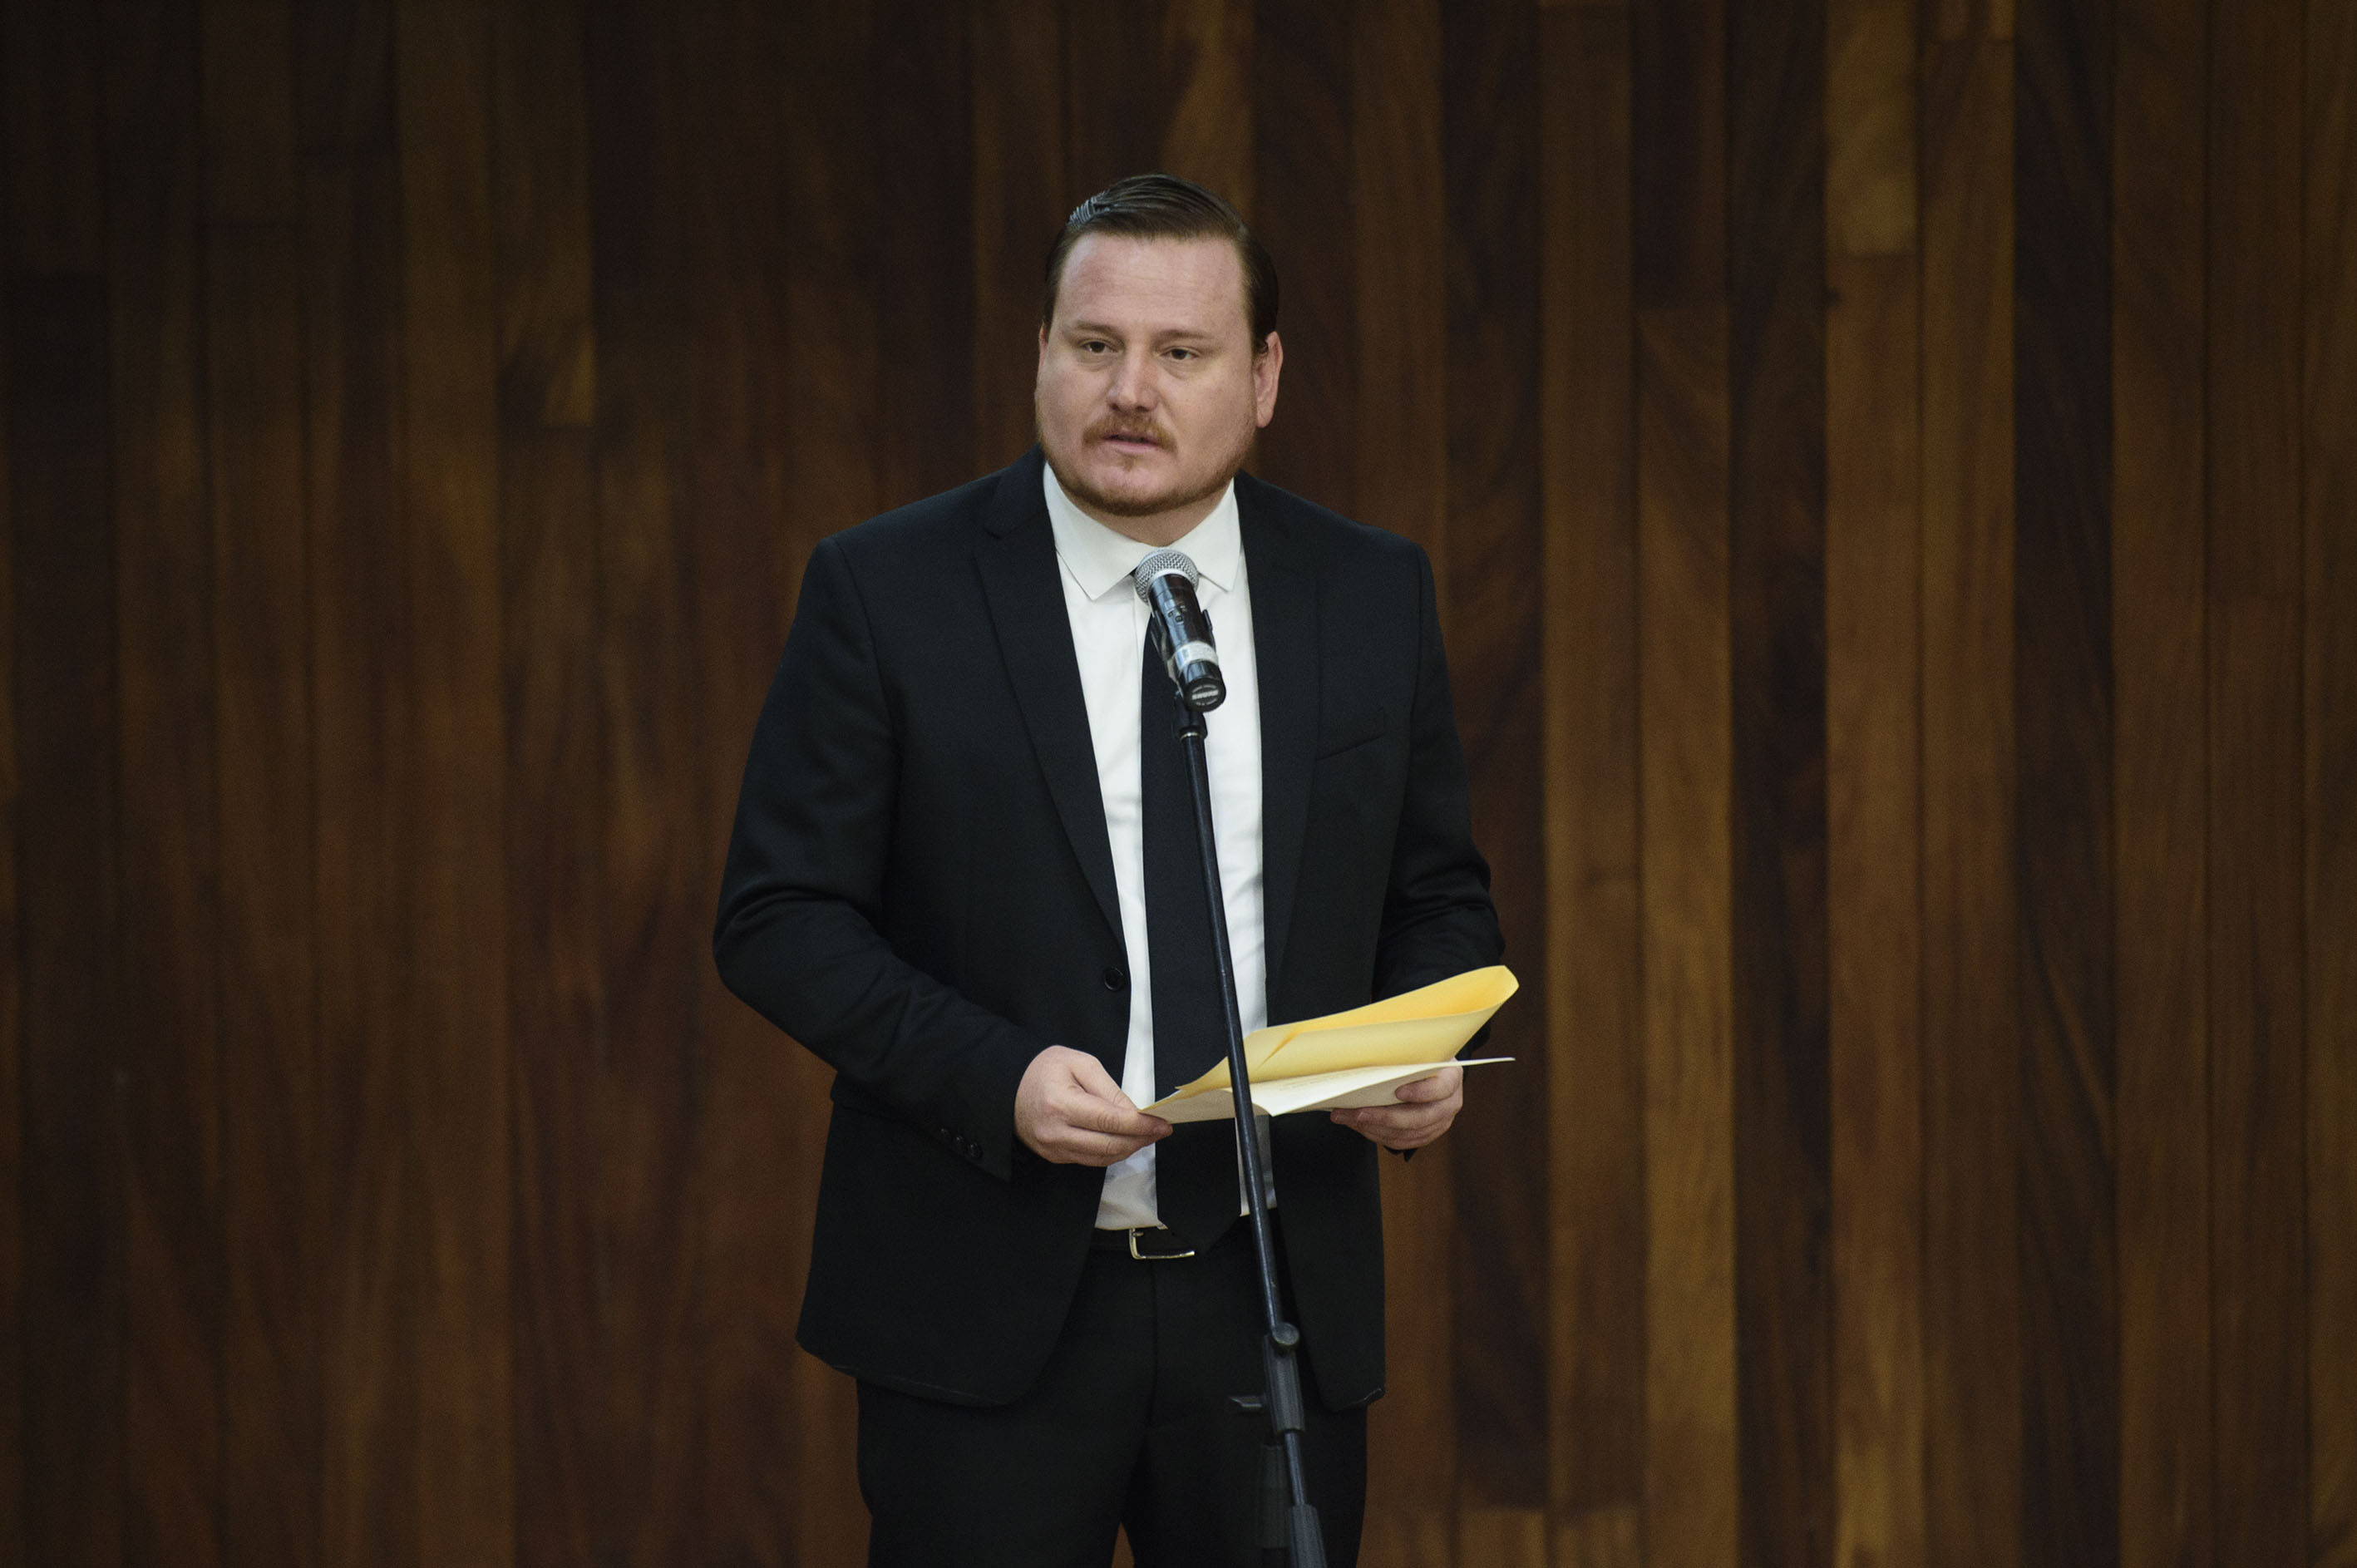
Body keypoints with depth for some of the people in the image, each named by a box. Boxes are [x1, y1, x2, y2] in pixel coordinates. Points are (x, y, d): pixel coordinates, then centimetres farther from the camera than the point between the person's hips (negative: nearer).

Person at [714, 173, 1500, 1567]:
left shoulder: (1373, 594, 7)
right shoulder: (889, 591, -3)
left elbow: (1441, 899, 15)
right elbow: (780, 916, -5)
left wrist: (1429, 1056, -7)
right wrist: (998, 1079, -19)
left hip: (1275, 1300, 3)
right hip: (986, 1313, -3)